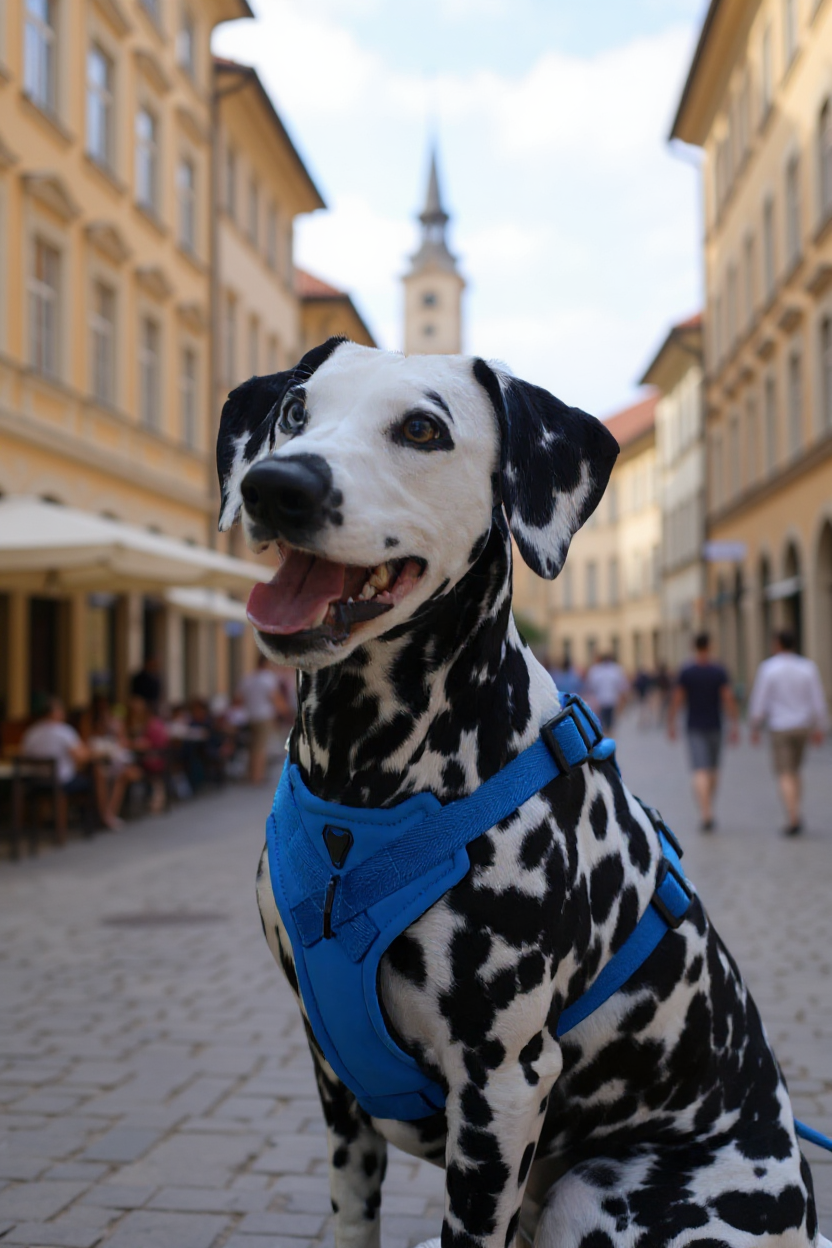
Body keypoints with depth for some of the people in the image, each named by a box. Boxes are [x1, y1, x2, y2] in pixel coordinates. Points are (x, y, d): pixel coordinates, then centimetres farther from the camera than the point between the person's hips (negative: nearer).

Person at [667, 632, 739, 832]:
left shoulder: (686, 672, -5)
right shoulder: (719, 671, -4)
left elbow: (676, 700, -4)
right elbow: (729, 699, -8)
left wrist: (670, 724, 7)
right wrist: (735, 726, -4)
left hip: (695, 728, -1)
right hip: (714, 726, 1)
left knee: (700, 771, -6)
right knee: (713, 769, 18)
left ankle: (706, 814, -21)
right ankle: (708, 810, 28)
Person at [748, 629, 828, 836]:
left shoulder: (767, 668, -9)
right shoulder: (808, 667, -1)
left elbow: (759, 702, -8)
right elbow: (818, 701, -2)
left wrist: (754, 729, 3)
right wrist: (820, 729, 7)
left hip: (779, 728, -4)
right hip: (802, 726, 4)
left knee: (785, 775, -1)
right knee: (794, 771, 19)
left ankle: (793, 819, -13)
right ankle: (795, 816, 16)